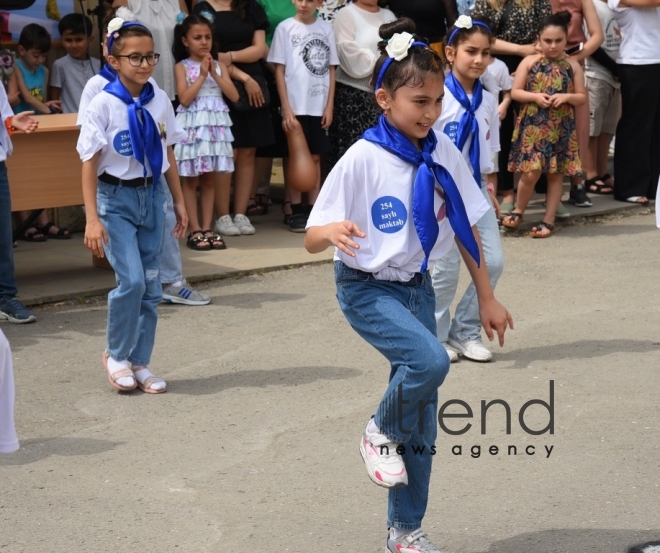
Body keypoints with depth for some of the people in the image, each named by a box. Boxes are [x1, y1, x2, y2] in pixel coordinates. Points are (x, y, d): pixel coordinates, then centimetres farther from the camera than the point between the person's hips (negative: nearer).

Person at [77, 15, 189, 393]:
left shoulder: (160, 102, 0)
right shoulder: (104, 104, -12)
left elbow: (168, 156, 10)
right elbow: (89, 164, -11)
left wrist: (180, 202, 10)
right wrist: (92, 219, -15)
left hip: (152, 195, 5)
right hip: (116, 199, -4)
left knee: (151, 286, 6)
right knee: (131, 280, -15)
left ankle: (140, 363, 18)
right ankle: (116, 355, 6)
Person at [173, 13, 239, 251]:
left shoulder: (219, 65, 9)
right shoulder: (182, 67, -1)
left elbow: (234, 96, -1)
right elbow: (184, 98, -13)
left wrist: (214, 74, -8)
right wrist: (202, 75, -12)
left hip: (215, 124, 4)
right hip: (193, 125, -4)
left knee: (209, 179, 7)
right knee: (191, 180, 0)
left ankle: (207, 228, 10)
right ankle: (195, 230, 2)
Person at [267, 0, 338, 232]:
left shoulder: (326, 29, 6)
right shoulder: (285, 28, -2)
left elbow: (331, 70, 8)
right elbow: (279, 70, -3)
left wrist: (330, 106, 2)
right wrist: (286, 108, -9)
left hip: (319, 106, 3)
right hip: (295, 106, -3)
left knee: (315, 157, 8)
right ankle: (297, 211, 7)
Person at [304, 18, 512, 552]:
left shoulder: (444, 156, -4)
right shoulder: (363, 159, -17)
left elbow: (465, 229, 7)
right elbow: (313, 239, -15)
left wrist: (487, 297, 9)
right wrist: (334, 232, -38)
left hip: (417, 286, 5)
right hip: (367, 289, -5)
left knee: (422, 416, 8)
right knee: (430, 360, -30)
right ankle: (382, 433, 1)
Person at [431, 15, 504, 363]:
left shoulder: (487, 100, 6)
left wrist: (489, 189, 10)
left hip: (476, 190, 6)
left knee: (493, 262, 1)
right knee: (446, 267, -1)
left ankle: (466, 332, 17)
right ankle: (436, 335, 17)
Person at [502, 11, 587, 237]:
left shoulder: (572, 65, 4)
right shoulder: (529, 62, 1)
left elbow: (582, 97, 6)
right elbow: (515, 92, 1)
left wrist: (566, 96, -13)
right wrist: (535, 96, -15)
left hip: (561, 127, 2)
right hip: (533, 125, -2)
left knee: (556, 173, 4)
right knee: (531, 172, -7)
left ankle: (549, 220, 13)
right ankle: (518, 210, 18)